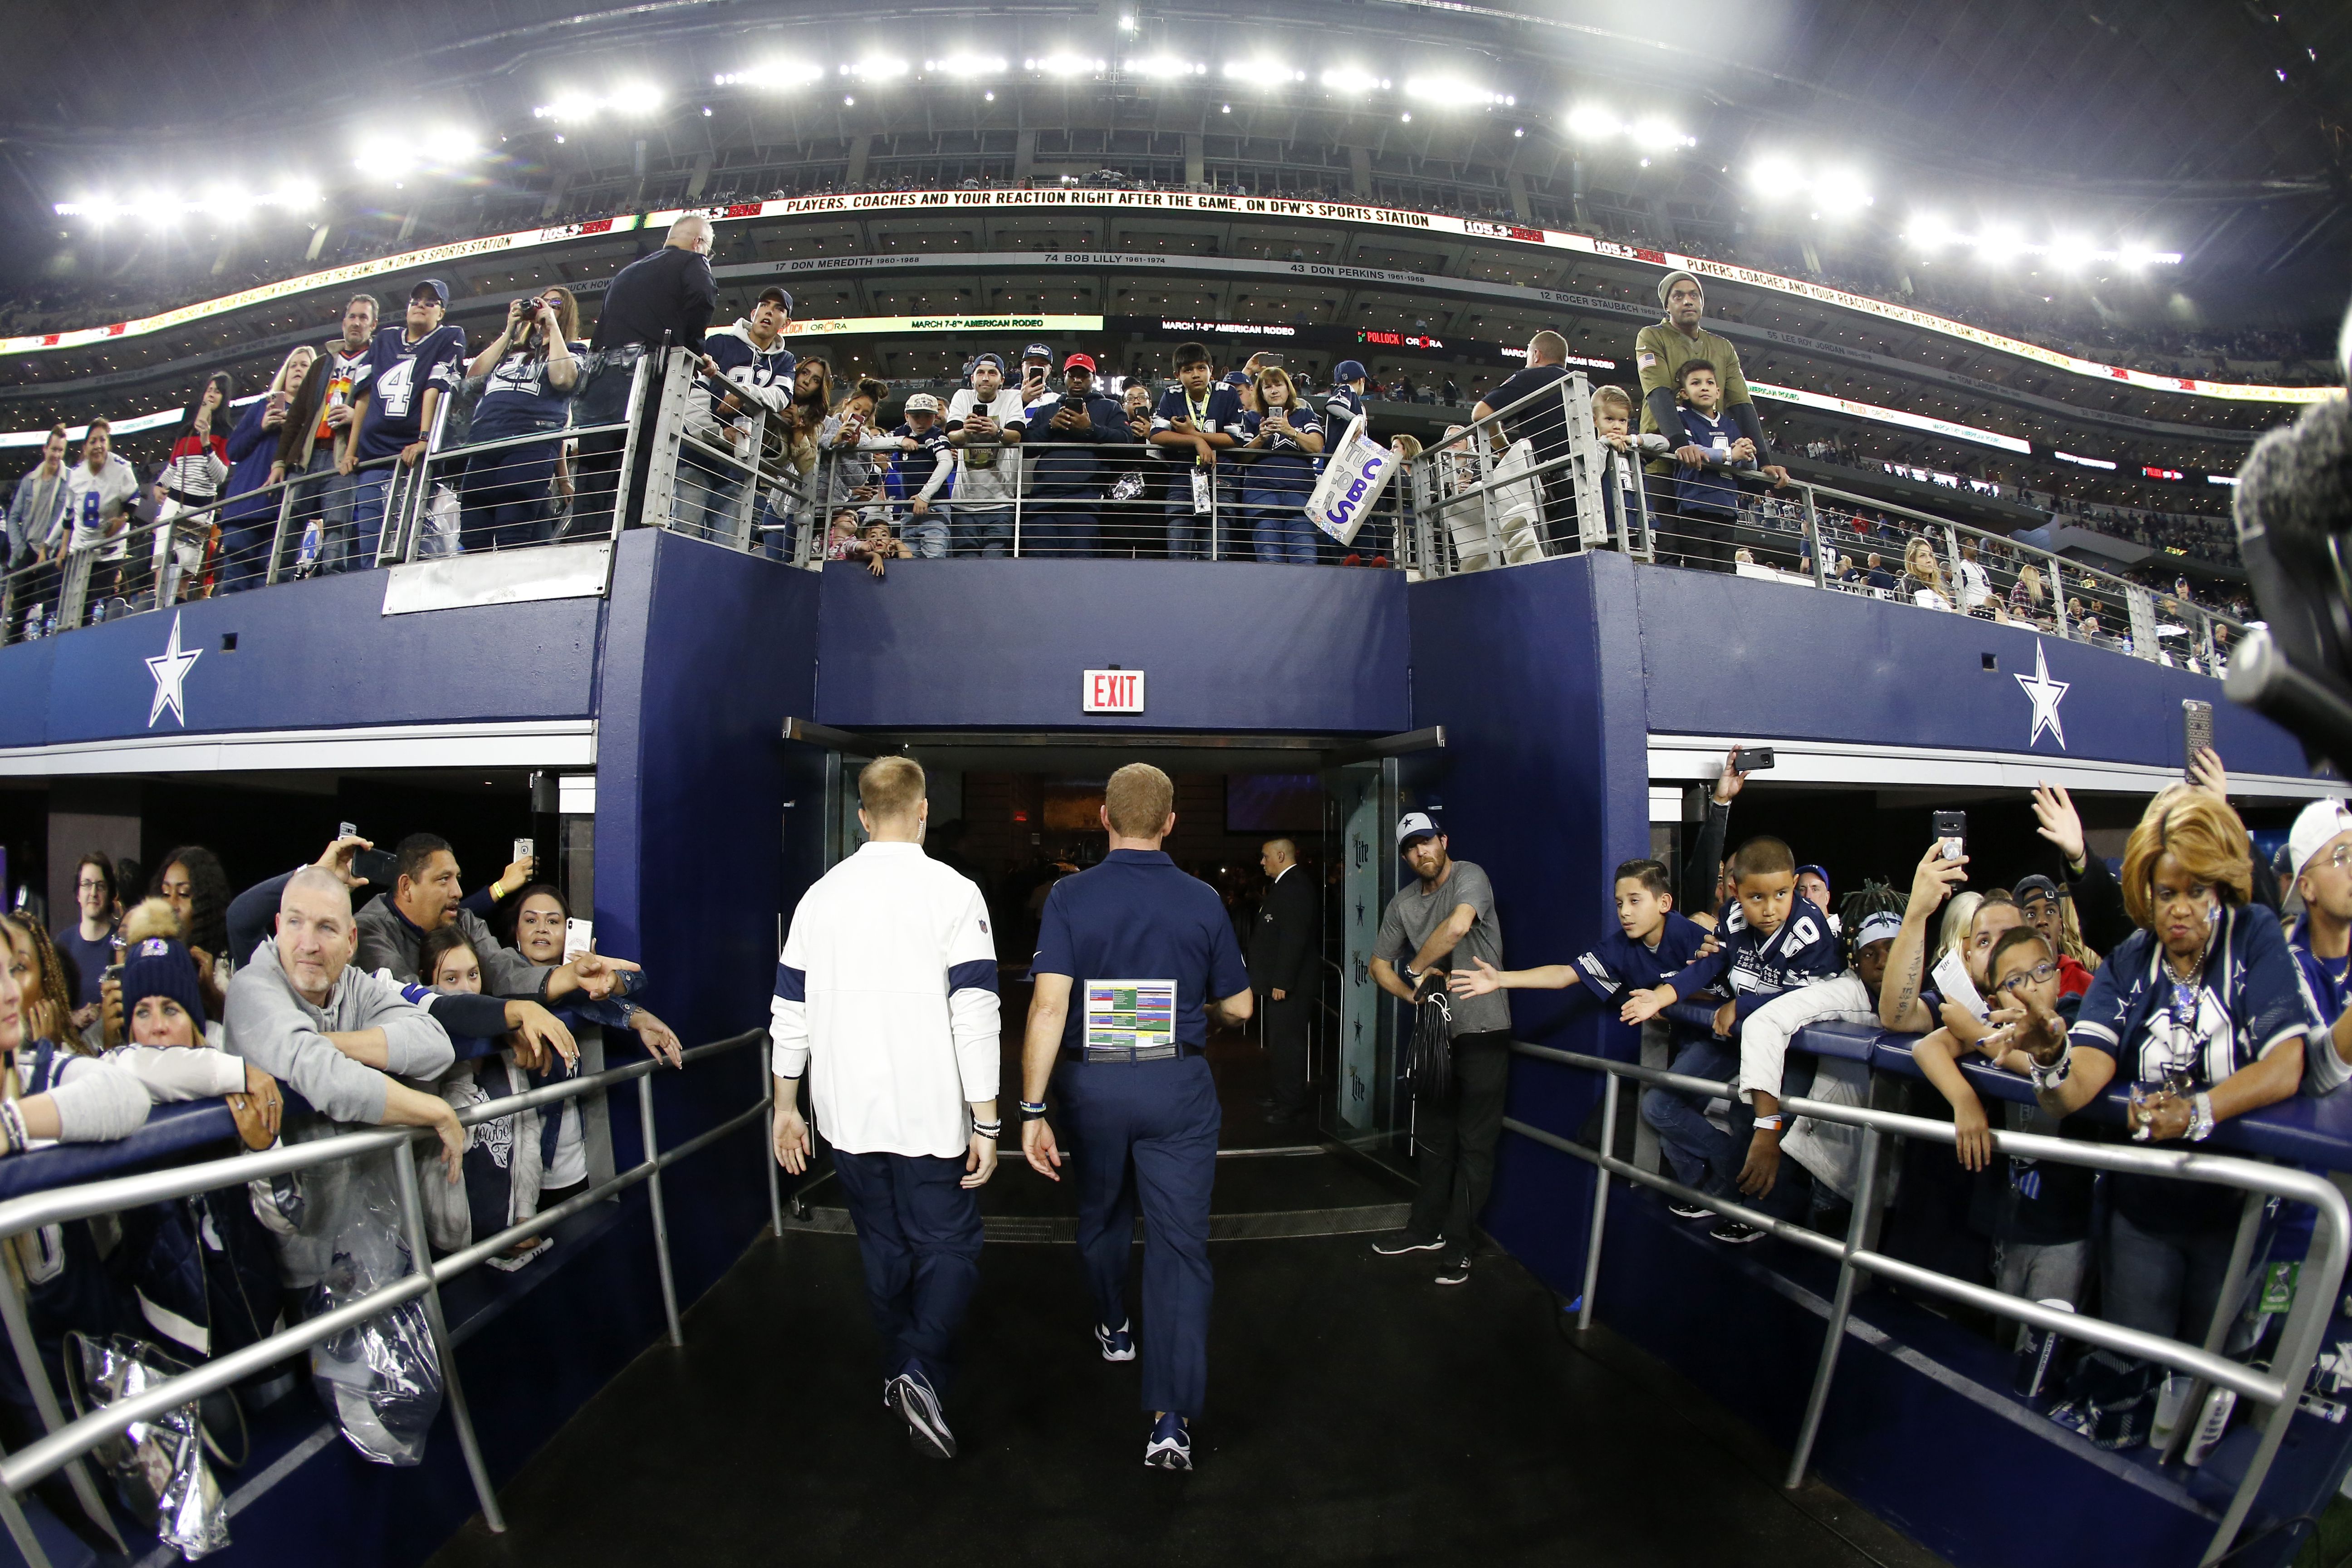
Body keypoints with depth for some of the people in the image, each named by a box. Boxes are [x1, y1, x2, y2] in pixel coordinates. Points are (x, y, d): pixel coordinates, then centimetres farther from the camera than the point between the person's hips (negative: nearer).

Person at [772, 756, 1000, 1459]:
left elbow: (790, 1011, 8)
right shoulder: (951, 893, -9)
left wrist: (786, 1108, 17)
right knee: (948, 1248, 7)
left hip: (847, 1115, 4)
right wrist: (985, 1123, -9)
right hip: (929, 1113, -4)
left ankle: (899, 1373, 28)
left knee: (883, 1249, 18)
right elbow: (975, 1017, -13)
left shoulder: (821, 896, 4)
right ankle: (922, 1372, -10)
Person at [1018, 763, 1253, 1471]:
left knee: (1101, 1216, 26)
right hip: (1177, 1087, -1)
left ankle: (1114, 1328, 49)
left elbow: (1048, 1005, -16)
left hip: (1090, 1082, 1)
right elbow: (1238, 1008, 5)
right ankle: (1171, 1420, -2)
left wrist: (1032, 1110, -14)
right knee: (1179, 1244, 3)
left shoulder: (1070, 897, -7)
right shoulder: (1202, 902, -3)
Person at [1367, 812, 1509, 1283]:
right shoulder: (1403, 903, 7)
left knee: (1475, 1142, 0)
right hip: (1437, 1031, 7)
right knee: (1433, 1135, 18)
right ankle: (1427, 1228, 32)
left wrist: (1417, 967, -18)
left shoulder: (1470, 876, -13)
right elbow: (1380, 965, 14)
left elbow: (1459, 926, -34)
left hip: (1483, 1031, -7)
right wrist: (1415, 994, -5)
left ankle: (1458, 1244, 9)